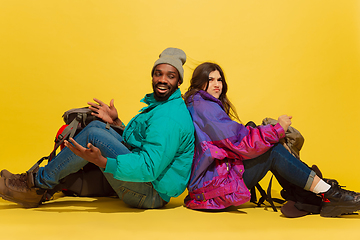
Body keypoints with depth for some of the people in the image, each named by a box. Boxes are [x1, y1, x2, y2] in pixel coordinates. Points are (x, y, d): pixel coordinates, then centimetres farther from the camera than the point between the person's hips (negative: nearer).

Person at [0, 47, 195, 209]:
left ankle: (39, 182, -3)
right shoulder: (160, 105, 13)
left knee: (94, 135, -20)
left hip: (152, 194, -10)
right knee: (97, 126, 4)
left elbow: (150, 169, -29)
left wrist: (101, 161, -36)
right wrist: (116, 122, 10)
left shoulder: (169, 118, -21)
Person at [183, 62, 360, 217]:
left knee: (270, 147, 4)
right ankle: (330, 194, -6)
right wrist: (278, 129, -8)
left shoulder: (197, 105, 18)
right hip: (208, 184, -9)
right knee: (273, 151, -14)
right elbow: (240, 142, -18)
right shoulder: (204, 106, -15)